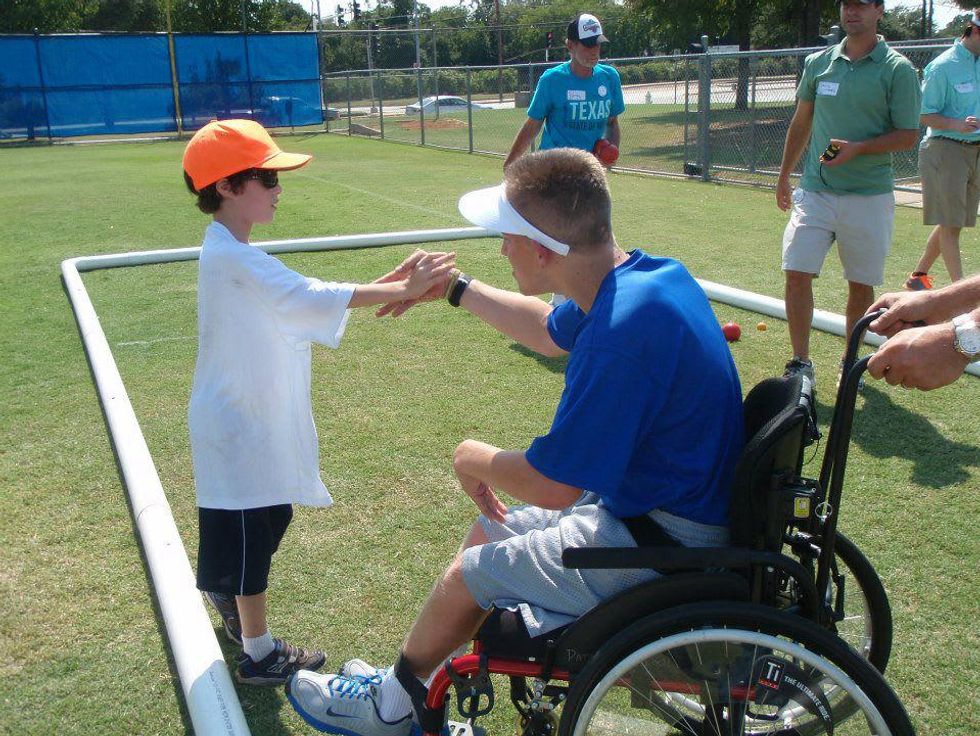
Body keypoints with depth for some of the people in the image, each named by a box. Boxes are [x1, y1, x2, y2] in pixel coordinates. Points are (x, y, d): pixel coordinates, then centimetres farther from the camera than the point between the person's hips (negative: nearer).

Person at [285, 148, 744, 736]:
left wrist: (474, 458, -4)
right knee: (486, 534, 18)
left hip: (658, 543, -9)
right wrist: (454, 287, 25)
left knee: (467, 577, 5)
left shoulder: (623, 327, -33)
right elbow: (551, 331, 19)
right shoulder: (647, 273, -2)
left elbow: (551, 485, -25)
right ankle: (407, 686, 34)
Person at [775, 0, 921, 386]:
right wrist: (784, 176, 23)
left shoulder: (898, 69, -3)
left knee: (861, 283, 7)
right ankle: (800, 364, 3)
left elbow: (908, 135, -5)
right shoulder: (817, 63, 9)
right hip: (814, 191, 3)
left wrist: (857, 148, -20)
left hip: (869, 196, -2)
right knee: (796, 274, -7)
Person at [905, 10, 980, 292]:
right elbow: (925, 115, -12)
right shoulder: (943, 66, -11)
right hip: (946, 149, -7)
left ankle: (918, 276, 26)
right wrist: (957, 125, -26)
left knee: (952, 223, 13)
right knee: (950, 223, -4)